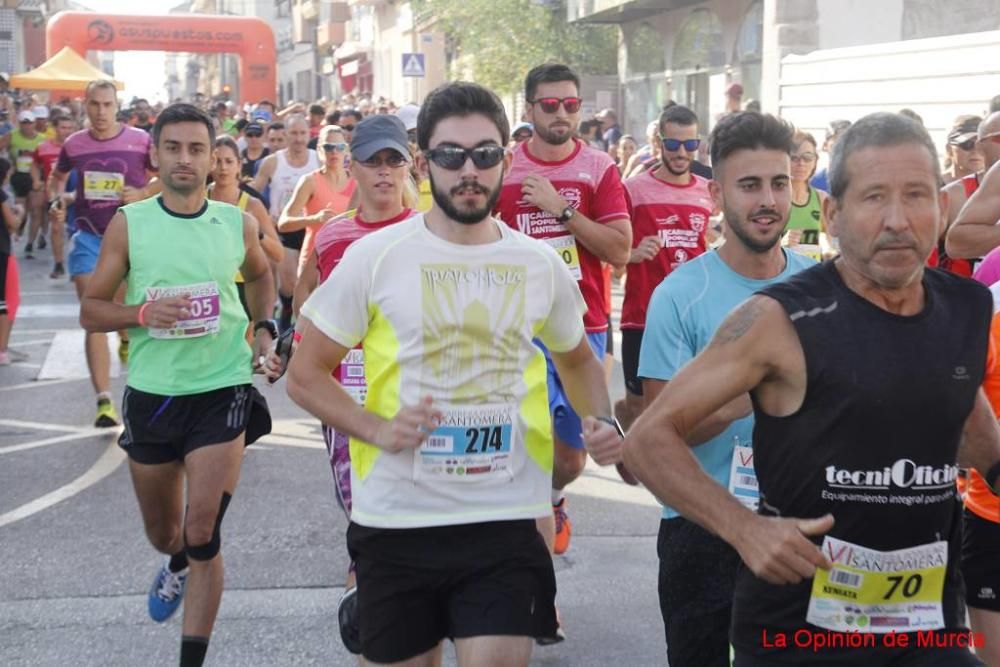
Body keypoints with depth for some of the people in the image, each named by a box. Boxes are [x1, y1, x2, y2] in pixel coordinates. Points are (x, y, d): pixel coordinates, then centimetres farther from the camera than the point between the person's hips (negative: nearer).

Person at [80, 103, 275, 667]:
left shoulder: (238, 223, -1)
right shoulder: (128, 224, -4)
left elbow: (260, 275, 21)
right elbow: (91, 311, -2)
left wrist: (264, 327, 5)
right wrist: (143, 312, -21)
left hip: (222, 392, -1)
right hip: (152, 394, 1)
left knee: (202, 535, -10)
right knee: (162, 532, 19)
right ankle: (177, 566, 56)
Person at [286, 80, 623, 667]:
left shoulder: (542, 264, 3)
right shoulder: (375, 256, -6)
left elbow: (578, 359, 20)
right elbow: (305, 375, 0)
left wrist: (602, 422, 0)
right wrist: (377, 429, -17)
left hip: (507, 522, 1)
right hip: (395, 522, 0)